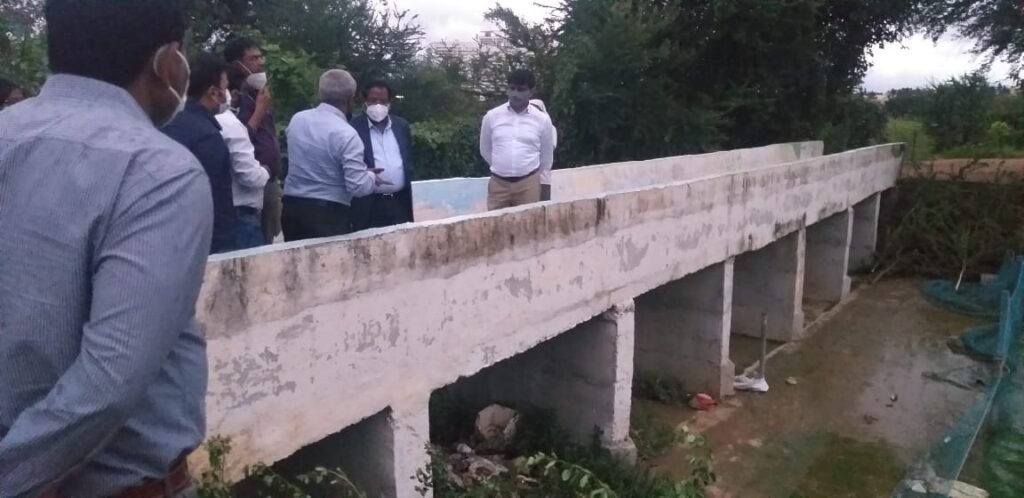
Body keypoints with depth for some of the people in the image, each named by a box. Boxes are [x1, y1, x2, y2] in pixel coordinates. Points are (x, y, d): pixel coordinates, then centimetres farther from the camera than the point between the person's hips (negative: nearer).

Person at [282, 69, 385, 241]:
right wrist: (371, 176, 3)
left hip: (292, 208, 6)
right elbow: (359, 187, -19)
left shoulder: (297, 119, 4)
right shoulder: (346, 134, -16)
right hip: (329, 213, -6)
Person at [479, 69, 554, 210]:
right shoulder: (492, 116, 1)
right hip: (498, 183, 1)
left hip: (528, 184, -1)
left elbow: (547, 156, 12)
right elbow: (485, 150, 15)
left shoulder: (542, 119, -1)